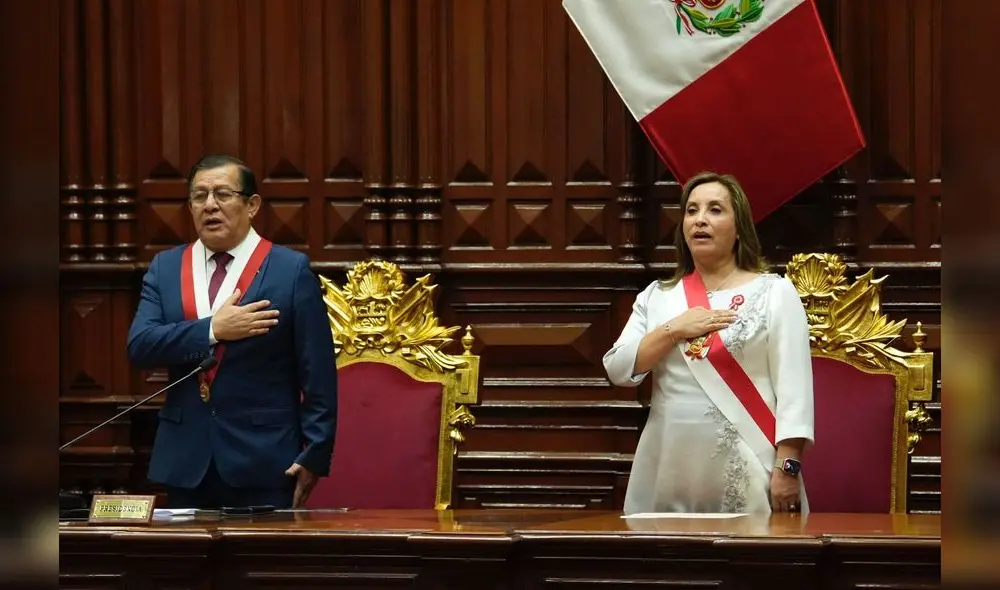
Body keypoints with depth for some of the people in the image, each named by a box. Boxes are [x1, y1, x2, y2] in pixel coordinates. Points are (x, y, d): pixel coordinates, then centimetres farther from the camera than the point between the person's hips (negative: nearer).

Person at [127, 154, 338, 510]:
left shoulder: (291, 270, -1)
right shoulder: (165, 268, 10)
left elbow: (318, 374, -3)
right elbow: (139, 345, -3)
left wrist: (314, 456, -8)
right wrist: (212, 330, -15)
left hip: (262, 462, -3)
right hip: (184, 459, 3)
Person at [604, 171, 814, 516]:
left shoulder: (774, 293, 2)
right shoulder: (657, 296, 15)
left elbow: (794, 390, -5)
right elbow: (618, 370, 6)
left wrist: (787, 467, -14)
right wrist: (673, 330, -6)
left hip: (749, 478, -4)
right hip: (669, 475, 4)